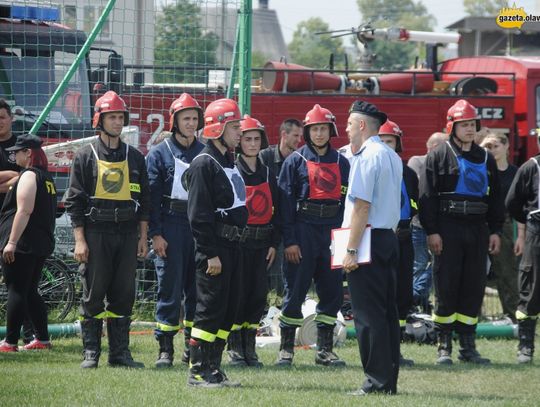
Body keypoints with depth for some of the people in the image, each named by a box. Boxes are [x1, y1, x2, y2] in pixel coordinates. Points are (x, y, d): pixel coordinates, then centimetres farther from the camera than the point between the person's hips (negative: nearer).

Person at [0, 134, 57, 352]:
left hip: (21, 244, -9)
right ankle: (42, 339, 13)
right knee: (30, 292, 15)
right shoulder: (46, 177, 18)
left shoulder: (28, 176, -11)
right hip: (42, 244, 9)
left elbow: (24, 211, -20)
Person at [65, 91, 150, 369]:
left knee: (124, 294, 4)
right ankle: (90, 353, 2)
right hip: (96, 233, -3)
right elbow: (74, 200, -1)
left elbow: (144, 199, 15)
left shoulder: (135, 157, 12)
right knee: (93, 294, -2)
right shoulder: (86, 156, 1)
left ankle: (120, 351, 9)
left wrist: (143, 237, 8)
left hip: (127, 234, 3)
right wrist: (80, 240, -9)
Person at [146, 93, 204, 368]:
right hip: (171, 226, -4)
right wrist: (155, 234, -10)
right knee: (170, 288, -5)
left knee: (198, 289, 5)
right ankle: (165, 348, -2)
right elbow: (152, 197, -3)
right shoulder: (159, 154, 1)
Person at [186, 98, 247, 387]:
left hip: (232, 246, 10)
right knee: (210, 309, -8)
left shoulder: (229, 163, 18)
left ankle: (213, 367, 15)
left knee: (228, 310, 10)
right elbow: (199, 214, -18)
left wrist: (236, 243, 18)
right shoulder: (204, 164, -12)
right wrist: (210, 254, -21)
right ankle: (197, 371, -6)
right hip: (215, 247, -10)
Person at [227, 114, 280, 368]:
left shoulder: (267, 173, 12)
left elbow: (276, 209, 14)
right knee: (238, 293, -4)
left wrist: (274, 243, 7)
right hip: (237, 240, -5)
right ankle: (235, 349, 3)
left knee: (258, 294, 4)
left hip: (262, 241, 5)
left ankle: (250, 349, 11)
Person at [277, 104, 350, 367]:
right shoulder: (296, 161, 1)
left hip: (333, 232, 4)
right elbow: (285, 202, -4)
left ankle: (325, 349, 12)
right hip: (303, 231, -4)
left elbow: (348, 200, 12)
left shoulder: (341, 163, 11)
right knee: (295, 290, -3)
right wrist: (289, 241, -11)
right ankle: (286, 348, 4)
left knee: (332, 291, 4)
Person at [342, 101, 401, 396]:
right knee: (387, 313, 10)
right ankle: (389, 379, 13)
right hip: (389, 237, 9)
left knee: (367, 315, -7)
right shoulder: (393, 157, 17)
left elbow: (362, 206, -18)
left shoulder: (367, 157, -12)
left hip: (368, 239, -9)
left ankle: (377, 380, -9)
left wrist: (351, 250, -18)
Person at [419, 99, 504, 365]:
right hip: (448, 229, -5)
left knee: (474, 288, 5)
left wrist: (495, 231, 10)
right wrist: (431, 231, -12)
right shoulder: (439, 156, 0)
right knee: (446, 288, -4)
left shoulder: (485, 159, 14)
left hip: (477, 228, 5)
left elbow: (495, 198, 18)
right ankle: (443, 347, 1)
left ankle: (468, 346, 11)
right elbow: (427, 196, -5)